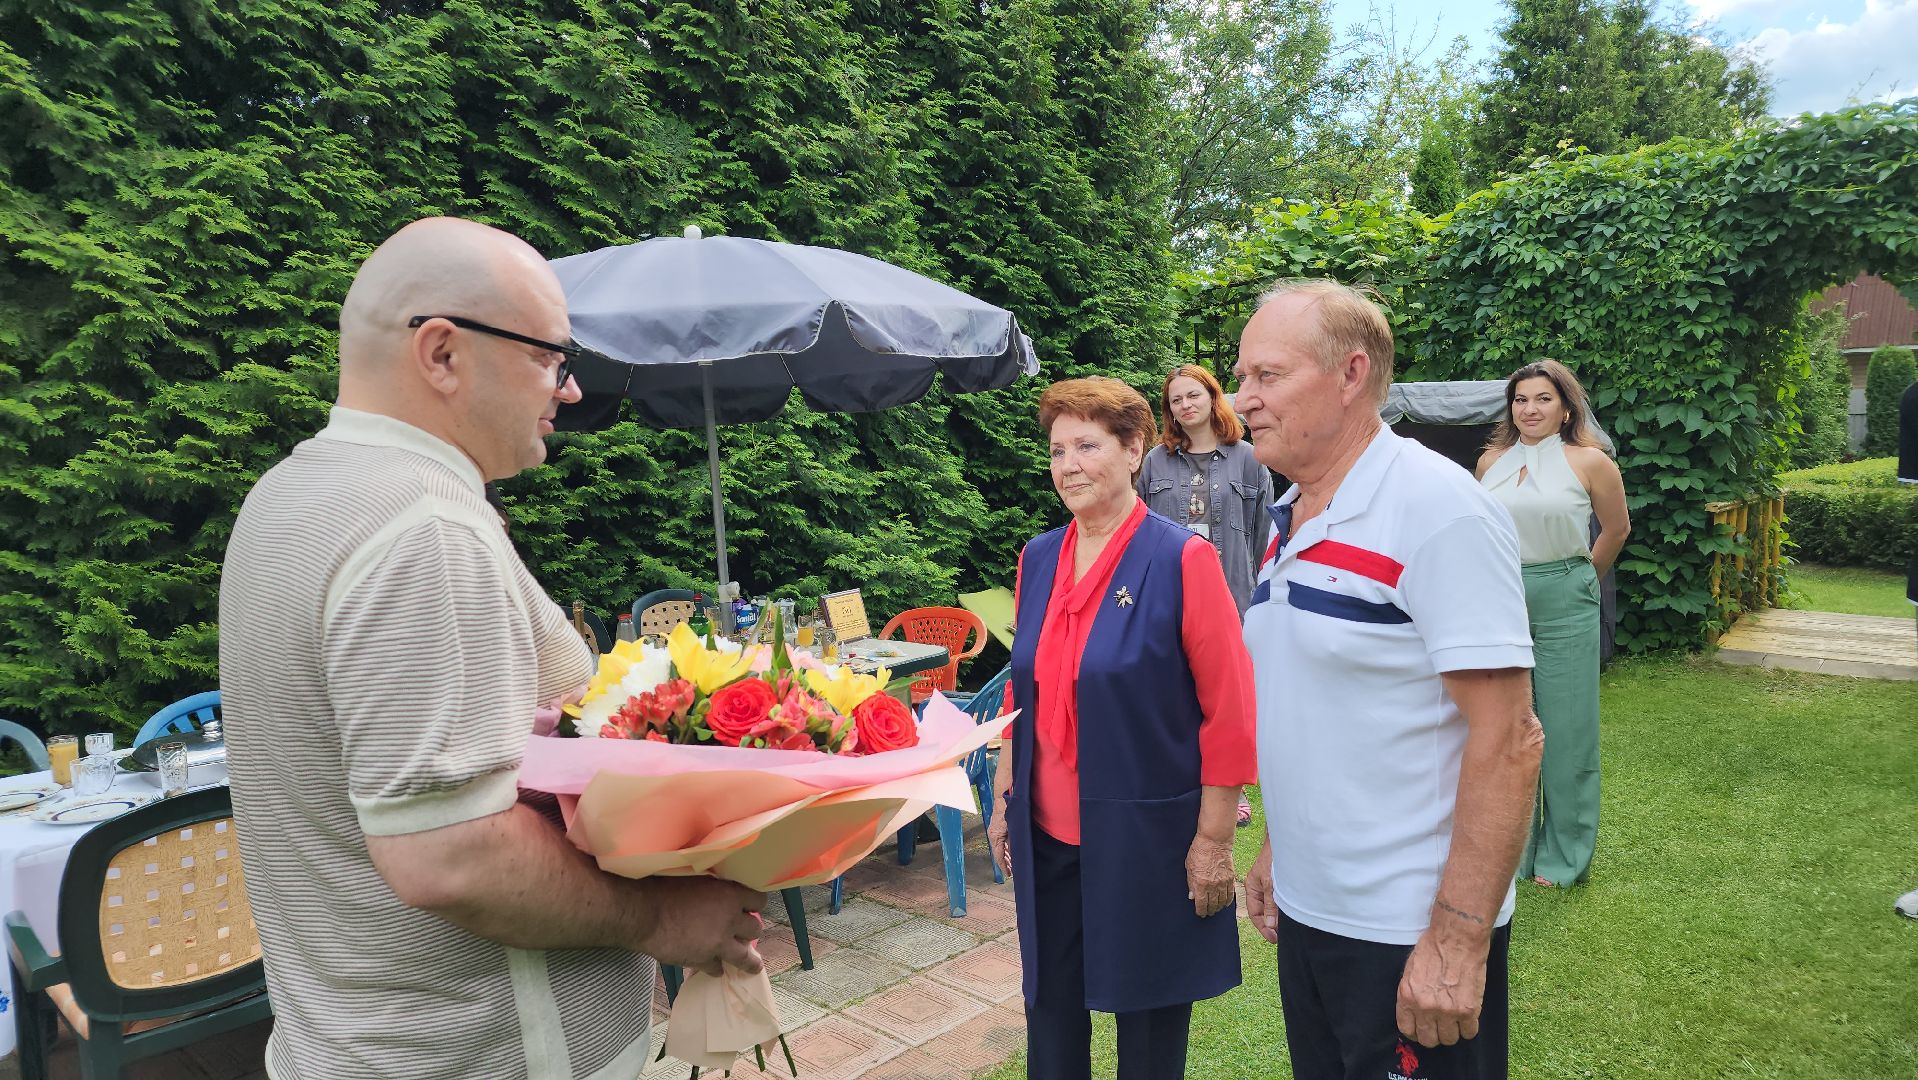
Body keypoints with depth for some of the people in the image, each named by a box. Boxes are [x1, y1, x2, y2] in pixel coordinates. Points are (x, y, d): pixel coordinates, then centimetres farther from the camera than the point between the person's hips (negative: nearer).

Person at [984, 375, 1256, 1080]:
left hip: (1145, 834, -4)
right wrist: (1004, 800, 12)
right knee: (1049, 1003, 17)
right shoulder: (1038, 559, 3)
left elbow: (1230, 712, -11)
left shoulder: (1182, 559, -12)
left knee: (1148, 1019, 13)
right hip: (1047, 833, 5)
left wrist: (1214, 840, -11)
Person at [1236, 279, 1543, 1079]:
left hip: (1409, 934, -7)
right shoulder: (1289, 518, 6)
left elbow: (1507, 739, -21)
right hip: (1305, 910, 8)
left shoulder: (1438, 509, -18)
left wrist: (1459, 941, -22)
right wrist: (1276, 848, 15)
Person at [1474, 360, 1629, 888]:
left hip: (1564, 603, -3)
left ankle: (1564, 855, 19)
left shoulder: (1589, 461, -3)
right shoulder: (1491, 460, 6)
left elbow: (1616, 529, 10)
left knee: (1566, 728, 4)